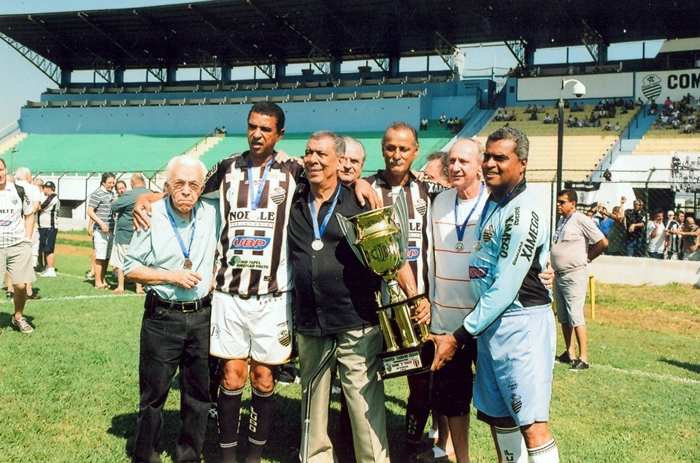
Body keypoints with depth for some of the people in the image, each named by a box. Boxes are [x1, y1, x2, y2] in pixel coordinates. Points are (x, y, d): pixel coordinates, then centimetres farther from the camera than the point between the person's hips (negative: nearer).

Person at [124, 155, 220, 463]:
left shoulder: (212, 213, 0)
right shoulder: (151, 217, -9)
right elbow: (130, 268, -5)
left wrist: (215, 280, 6)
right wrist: (172, 277, -16)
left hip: (202, 316, 3)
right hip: (162, 318, -3)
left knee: (199, 394, 12)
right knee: (153, 393, 7)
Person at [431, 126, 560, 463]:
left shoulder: (522, 212, -17)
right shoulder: (491, 203, 12)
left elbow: (504, 288, -18)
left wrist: (460, 337, -14)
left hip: (520, 323, -9)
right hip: (491, 323, 9)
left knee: (531, 423, -6)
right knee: (499, 416, 16)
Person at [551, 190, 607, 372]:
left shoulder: (581, 220, -12)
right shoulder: (561, 221, 13)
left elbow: (603, 242, -14)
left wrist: (587, 257, -4)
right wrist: (553, 264, 12)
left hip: (574, 276, -9)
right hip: (559, 275, 9)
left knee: (576, 317, -9)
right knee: (563, 318, 12)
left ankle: (583, 358, -5)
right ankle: (570, 353, 21)